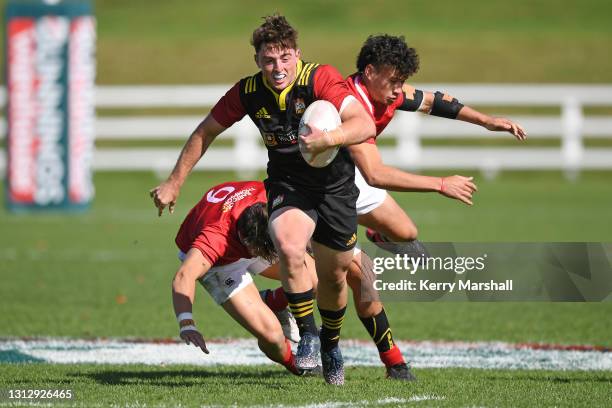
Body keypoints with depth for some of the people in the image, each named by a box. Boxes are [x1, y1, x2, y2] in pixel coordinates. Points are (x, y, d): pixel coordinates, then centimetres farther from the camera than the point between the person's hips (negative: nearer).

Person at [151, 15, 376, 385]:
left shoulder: (321, 79, -22)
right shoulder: (248, 92, -12)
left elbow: (365, 124, -33)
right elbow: (206, 133, 4)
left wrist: (329, 138, -52)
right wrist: (174, 183, 4)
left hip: (335, 185, -1)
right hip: (287, 185, 1)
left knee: (334, 276, 10)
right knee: (289, 247, -30)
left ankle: (330, 345, 39)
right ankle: (308, 335, -14)